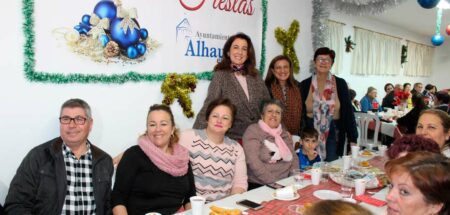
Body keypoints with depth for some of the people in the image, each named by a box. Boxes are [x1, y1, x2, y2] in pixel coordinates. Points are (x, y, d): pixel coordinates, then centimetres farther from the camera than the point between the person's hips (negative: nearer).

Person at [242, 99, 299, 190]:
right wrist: (273, 183, -16)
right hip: (258, 185, -6)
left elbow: (294, 157, 21)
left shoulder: (285, 134, 17)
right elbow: (253, 162, -12)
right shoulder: (252, 131, -2)